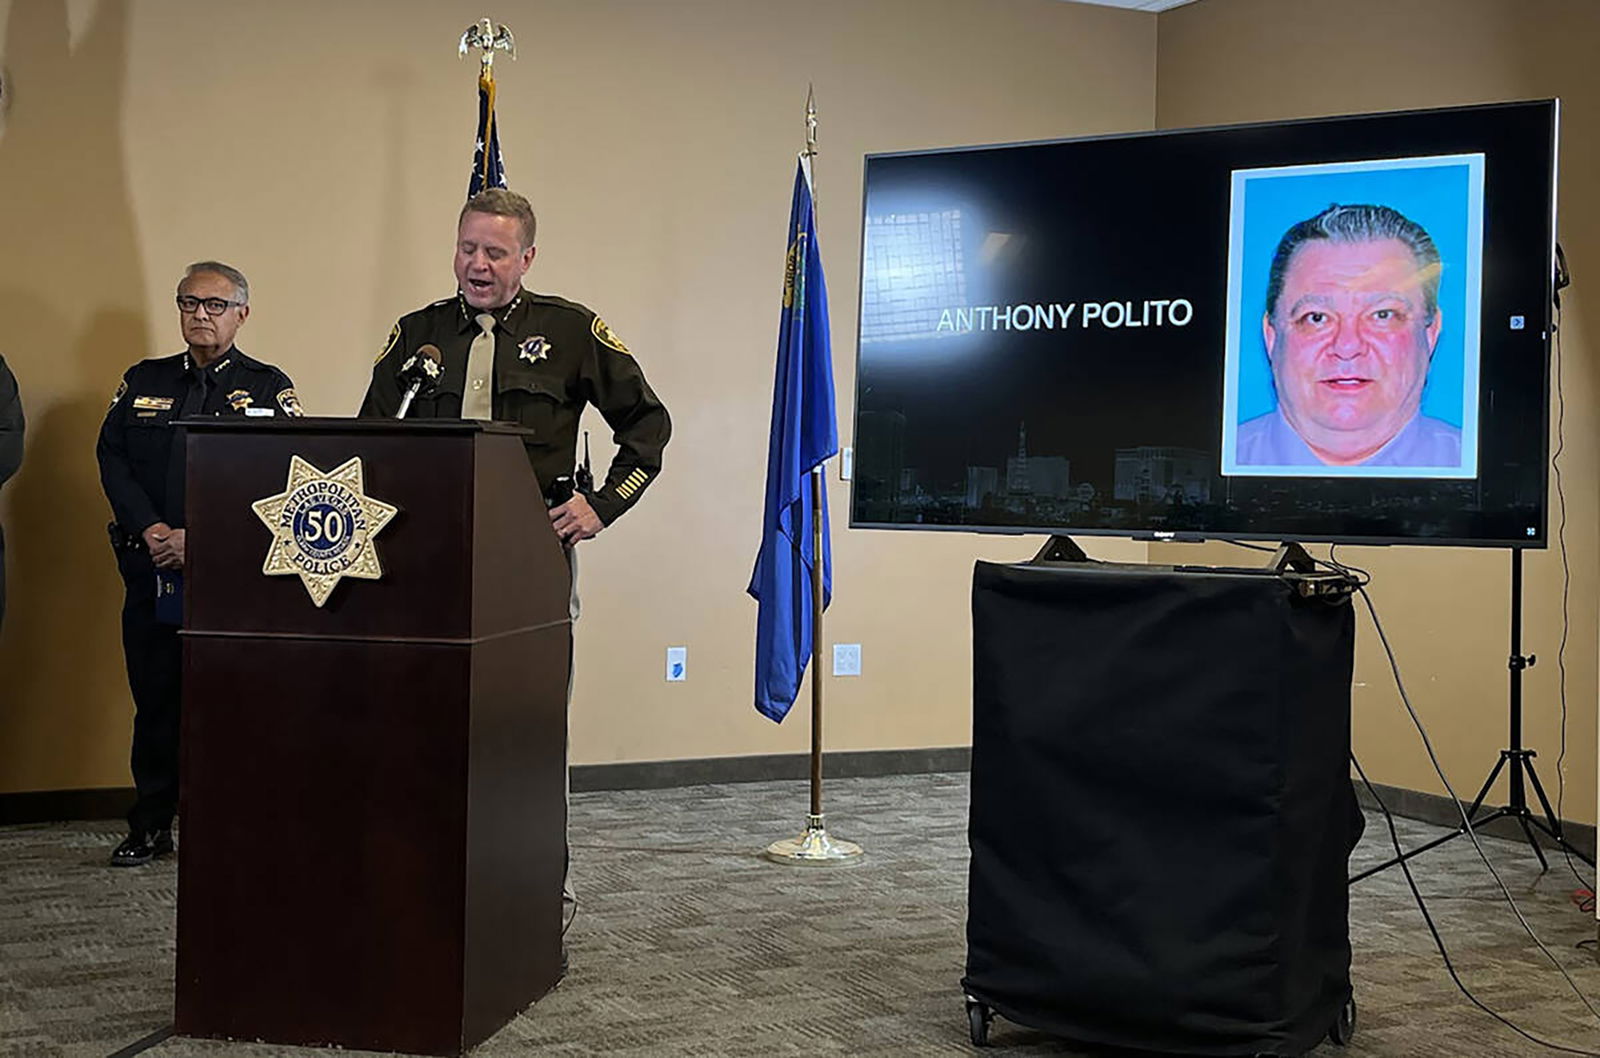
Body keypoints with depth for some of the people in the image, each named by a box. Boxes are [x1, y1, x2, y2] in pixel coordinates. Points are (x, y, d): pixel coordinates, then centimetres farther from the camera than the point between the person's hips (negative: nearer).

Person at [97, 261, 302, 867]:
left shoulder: (269, 387, 4)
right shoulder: (144, 382, 16)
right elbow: (112, 458, 8)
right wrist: (151, 530, -8)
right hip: (151, 569, 4)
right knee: (155, 698, 8)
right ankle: (150, 827, 18)